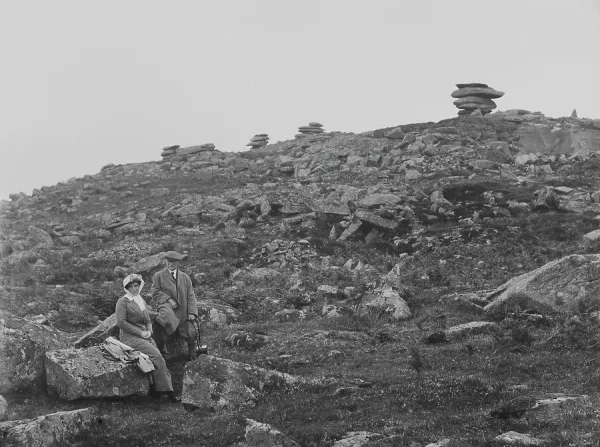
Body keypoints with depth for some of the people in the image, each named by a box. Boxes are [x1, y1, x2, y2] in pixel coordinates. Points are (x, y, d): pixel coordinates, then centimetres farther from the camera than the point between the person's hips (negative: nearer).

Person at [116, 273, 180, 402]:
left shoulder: (141, 301, 19)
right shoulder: (123, 301, -2)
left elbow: (148, 320, 22)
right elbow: (121, 322, -11)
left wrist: (149, 331, 0)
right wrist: (140, 332, -14)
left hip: (144, 336, 7)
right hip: (129, 337, -7)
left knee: (158, 357, -15)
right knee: (156, 355, -23)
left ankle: (156, 391, -17)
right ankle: (166, 389, -20)